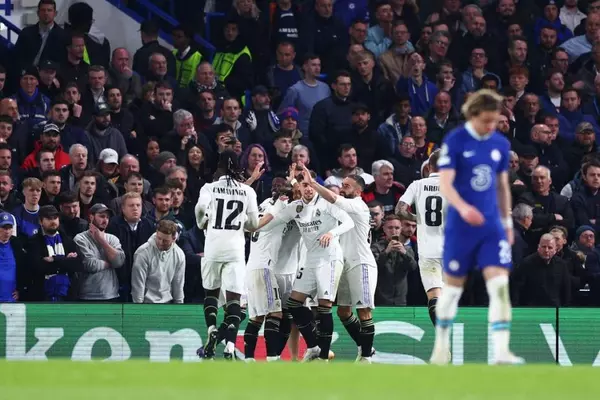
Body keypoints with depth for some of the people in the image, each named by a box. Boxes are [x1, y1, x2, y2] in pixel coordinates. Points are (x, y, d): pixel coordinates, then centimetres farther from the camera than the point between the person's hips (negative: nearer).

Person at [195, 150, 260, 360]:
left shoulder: (210, 188, 3)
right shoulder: (247, 191, 7)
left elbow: (201, 206, -16)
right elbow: (254, 224, 6)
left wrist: (201, 222, 4)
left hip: (213, 248, 0)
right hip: (236, 249, 0)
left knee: (211, 292, 21)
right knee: (234, 297, -3)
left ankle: (212, 330, -1)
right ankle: (230, 346, -17)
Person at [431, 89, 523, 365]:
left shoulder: (501, 144, 5)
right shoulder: (455, 141, -9)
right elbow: (445, 184, -17)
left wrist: (507, 222, 19)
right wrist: (463, 208, -34)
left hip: (492, 227, 3)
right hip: (460, 227, -3)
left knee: (500, 285, -12)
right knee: (453, 286, 9)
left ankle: (501, 352, -16)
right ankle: (441, 345, 29)